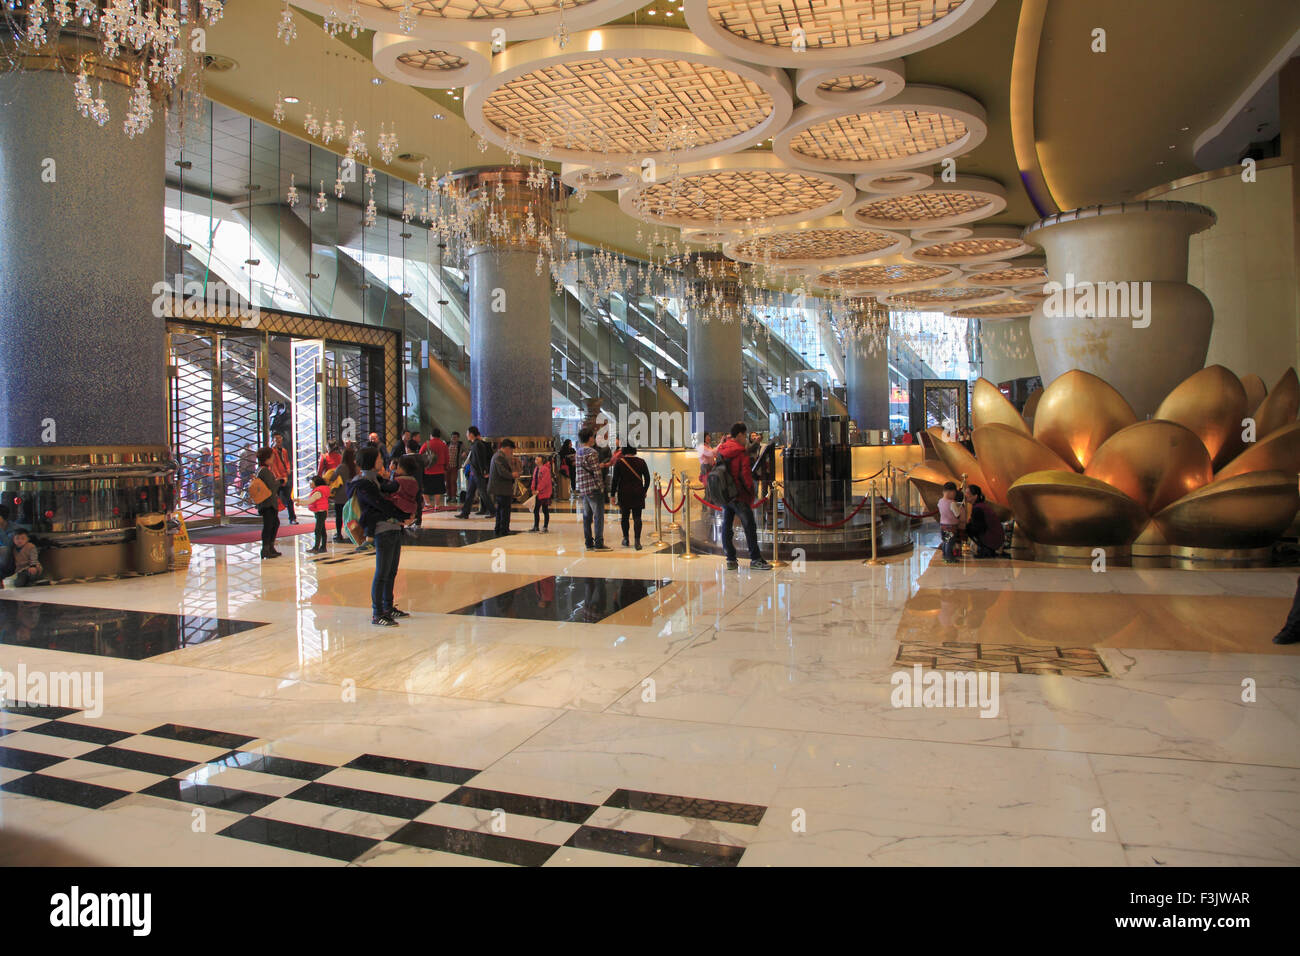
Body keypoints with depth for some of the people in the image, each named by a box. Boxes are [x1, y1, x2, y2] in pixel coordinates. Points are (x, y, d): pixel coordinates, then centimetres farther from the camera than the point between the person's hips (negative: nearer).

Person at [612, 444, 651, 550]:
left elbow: (615, 479, -5)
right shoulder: (641, 462, -2)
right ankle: (637, 541, -7)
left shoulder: (619, 462, -6)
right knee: (637, 517, 0)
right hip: (638, 494, 1)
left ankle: (626, 539, 22)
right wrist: (644, 491, 16)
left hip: (624, 494, -1)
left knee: (624, 516, 14)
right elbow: (647, 478, 3)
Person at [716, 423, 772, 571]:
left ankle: (731, 560, 11)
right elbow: (746, 474, -15)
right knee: (749, 527, 0)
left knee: (726, 526, 9)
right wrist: (751, 490, -3)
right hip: (739, 496, -7)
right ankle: (755, 559, 3)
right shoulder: (741, 452, -14)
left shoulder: (722, 450, 8)